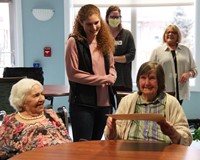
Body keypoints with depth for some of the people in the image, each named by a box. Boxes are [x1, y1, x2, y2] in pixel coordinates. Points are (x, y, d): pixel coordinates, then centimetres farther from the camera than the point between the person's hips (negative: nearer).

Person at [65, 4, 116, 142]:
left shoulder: (104, 41, 11)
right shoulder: (74, 42, -8)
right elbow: (73, 73, -13)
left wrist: (111, 77, -7)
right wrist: (102, 79, -13)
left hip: (104, 102, 6)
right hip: (82, 103, -6)